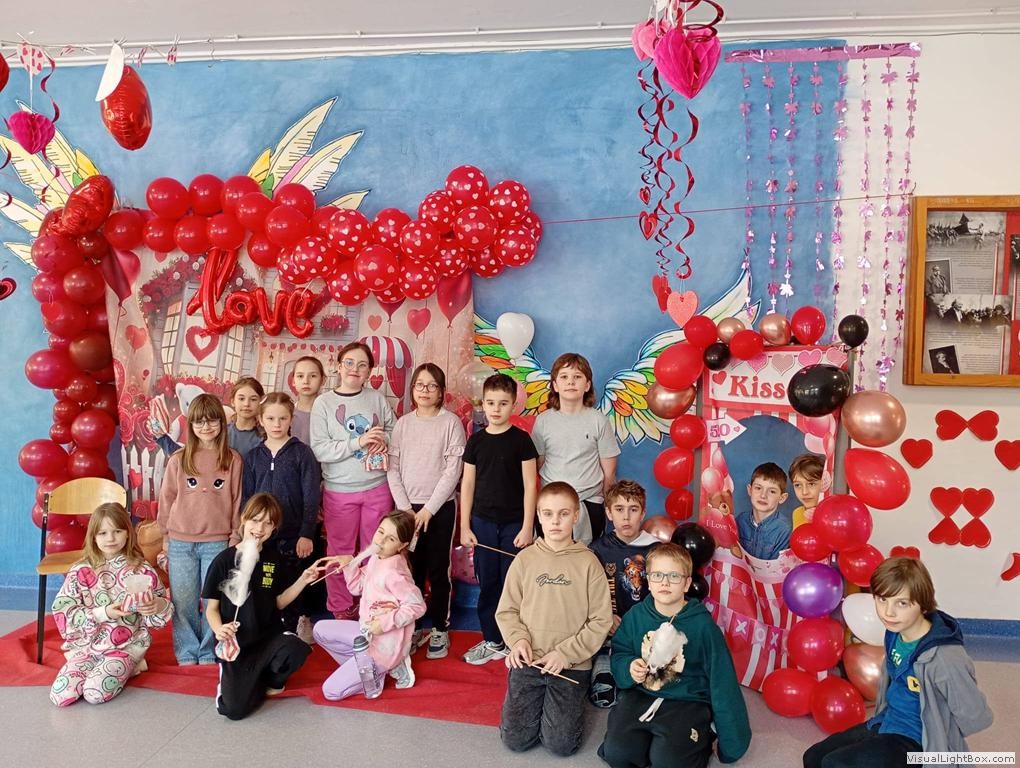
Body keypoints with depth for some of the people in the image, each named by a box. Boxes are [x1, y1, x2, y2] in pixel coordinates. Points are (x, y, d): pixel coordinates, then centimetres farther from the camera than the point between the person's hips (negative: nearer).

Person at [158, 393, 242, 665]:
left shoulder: (233, 460, 0)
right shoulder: (178, 460, 2)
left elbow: (236, 501, 2)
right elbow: (167, 498, 6)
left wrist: (235, 537, 2)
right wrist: (165, 536, 6)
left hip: (217, 542, -1)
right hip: (181, 543, 1)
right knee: (183, 602, 8)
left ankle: (209, 653, 21)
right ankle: (187, 653, 23)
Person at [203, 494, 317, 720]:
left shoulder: (274, 559, 4)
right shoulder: (224, 561, -7)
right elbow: (211, 608, -1)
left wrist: (303, 581, -2)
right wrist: (219, 629, -21)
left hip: (269, 636, 3)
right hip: (235, 644, -2)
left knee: (296, 649, -32)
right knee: (234, 709, -19)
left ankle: (270, 680, 3)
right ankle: (230, 677, 16)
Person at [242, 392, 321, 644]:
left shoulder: (302, 453, -3)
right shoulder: (253, 456, 7)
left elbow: (311, 498, -6)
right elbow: (246, 498, 10)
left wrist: (307, 534, -12)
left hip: (293, 535, -3)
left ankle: (293, 632, 19)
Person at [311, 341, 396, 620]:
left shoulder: (377, 398, 2)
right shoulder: (323, 403, -5)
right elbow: (319, 449, -11)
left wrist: (384, 438, -10)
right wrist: (357, 442, -22)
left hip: (377, 488, 2)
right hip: (339, 491, -2)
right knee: (340, 552, 7)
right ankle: (341, 610, 23)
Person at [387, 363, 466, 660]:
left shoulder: (451, 422, -4)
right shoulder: (403, 423, 6)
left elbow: (453, 470, -9)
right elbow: (392, 468, 4)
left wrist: (428, 510, -11)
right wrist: (405, 508, -6)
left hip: (440, 507, -3)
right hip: (406, 507, 3)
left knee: (437, 570, 3)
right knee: (411, 570, 6)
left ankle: (440, 629, 17)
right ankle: (412, 628, 20)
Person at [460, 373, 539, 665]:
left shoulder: (521, 440, -4)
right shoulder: (476, 440, 3)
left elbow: (530, 485, -5)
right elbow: (468, 484, 7)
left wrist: (527, 527, -8)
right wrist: (465, 526, 3)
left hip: (514, 523, -2)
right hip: (483, 522, 3)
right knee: (487, 583, 8)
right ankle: (492, 640, 22)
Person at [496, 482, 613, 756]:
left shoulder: (588, 563, -6)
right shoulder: (524, 559, -1)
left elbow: (601, 621, -6)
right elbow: (506, 610, 4)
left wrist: (566, 653, -13)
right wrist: (518, 639, -14)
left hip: (572, 666, -2)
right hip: (528, 661, 2)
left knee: (560, 743, -7)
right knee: (515, 739, -1)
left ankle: (571, 703, 24)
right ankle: (539, 703, 28)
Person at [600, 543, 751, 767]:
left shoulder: (702, 624, -8)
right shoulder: (636, 616, 1)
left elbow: (722, 681, -4)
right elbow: (619, 654, 11)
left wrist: (731, 739, -2)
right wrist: (628, 668, -15)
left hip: (687, 701, -3)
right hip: (640, 695, 3)